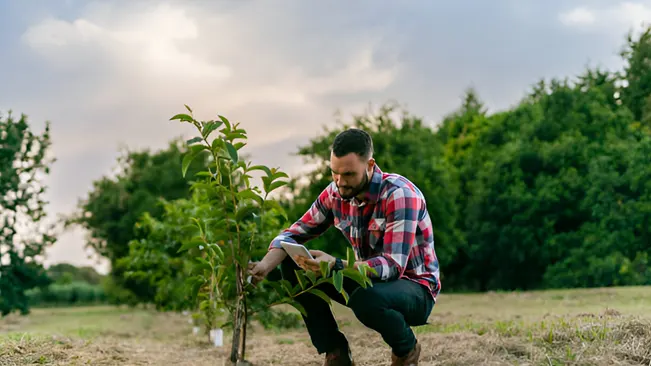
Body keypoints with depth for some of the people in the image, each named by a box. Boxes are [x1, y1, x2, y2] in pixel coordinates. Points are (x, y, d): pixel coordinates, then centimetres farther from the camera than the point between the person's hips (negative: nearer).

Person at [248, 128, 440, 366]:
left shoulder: (400, 195, -25)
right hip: (369, 279, 6)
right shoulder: (335, 193, -7)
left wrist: (336, 265, -46)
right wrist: (265, 265, -22)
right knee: (293, 265, -10)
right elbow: (294, 234, -1)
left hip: (415, 288, -6)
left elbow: (393, 266, -32)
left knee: (367, 298, -39)